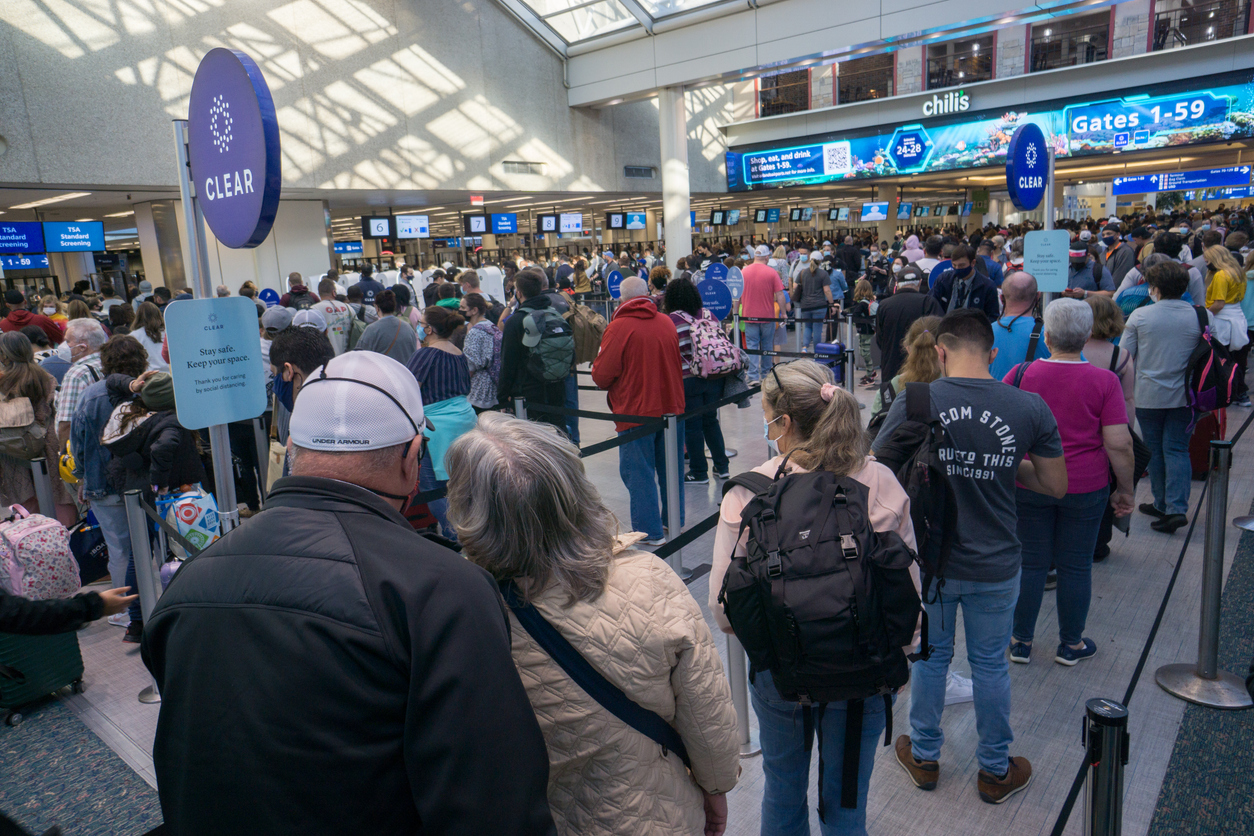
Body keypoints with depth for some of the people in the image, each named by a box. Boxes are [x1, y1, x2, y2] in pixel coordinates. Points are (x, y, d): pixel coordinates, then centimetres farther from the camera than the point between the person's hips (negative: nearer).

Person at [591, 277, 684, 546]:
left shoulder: (619, 327, -15)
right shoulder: (667, 323, 3)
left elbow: (601, 375, -15)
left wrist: (596, 366, 6)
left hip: (636, 412, -6)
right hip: (670, 407, 6)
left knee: (639, 473, 4)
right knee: (670, 467, 17)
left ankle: (650, 531, 8)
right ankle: (674, 521, 30)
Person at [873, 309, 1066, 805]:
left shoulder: (912, 404, -16)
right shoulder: (1029, 408, -10)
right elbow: (1056, 486, -1)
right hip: (995, 566, 1)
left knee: (929, 657, 19)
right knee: (990, 665, 19)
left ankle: (924, 757, 38)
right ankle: (996, 770, 37)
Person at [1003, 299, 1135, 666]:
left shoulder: (1021, 374, -7)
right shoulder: (1104, 381, -9)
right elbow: (1119, 444, -10)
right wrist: (1125, 489, 3)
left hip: (1028, 485, 1)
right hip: (1086, 487, 0)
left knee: (1031, 562, 11)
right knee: (1075, 565, 12)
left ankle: (1021, 641, 22)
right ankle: (1071, 644, 27)